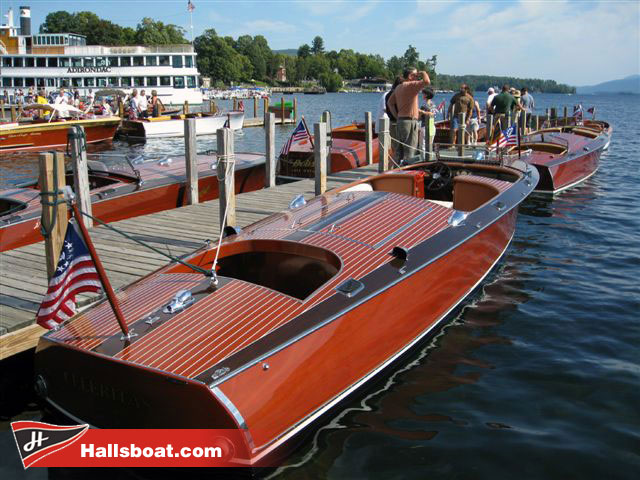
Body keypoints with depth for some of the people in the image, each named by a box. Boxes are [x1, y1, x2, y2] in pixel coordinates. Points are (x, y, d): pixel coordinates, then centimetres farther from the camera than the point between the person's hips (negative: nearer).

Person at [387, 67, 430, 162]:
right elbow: (427, 82, -25)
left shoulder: (398, 87, 15)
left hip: (400, 120, 9)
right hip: (409, 121, -9)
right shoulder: (411, 85, -11)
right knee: (410, 149, -5)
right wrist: (423, 73, -5)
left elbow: (390, 102, 17)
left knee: (400, 149, 13)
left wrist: (397, 116, 14)